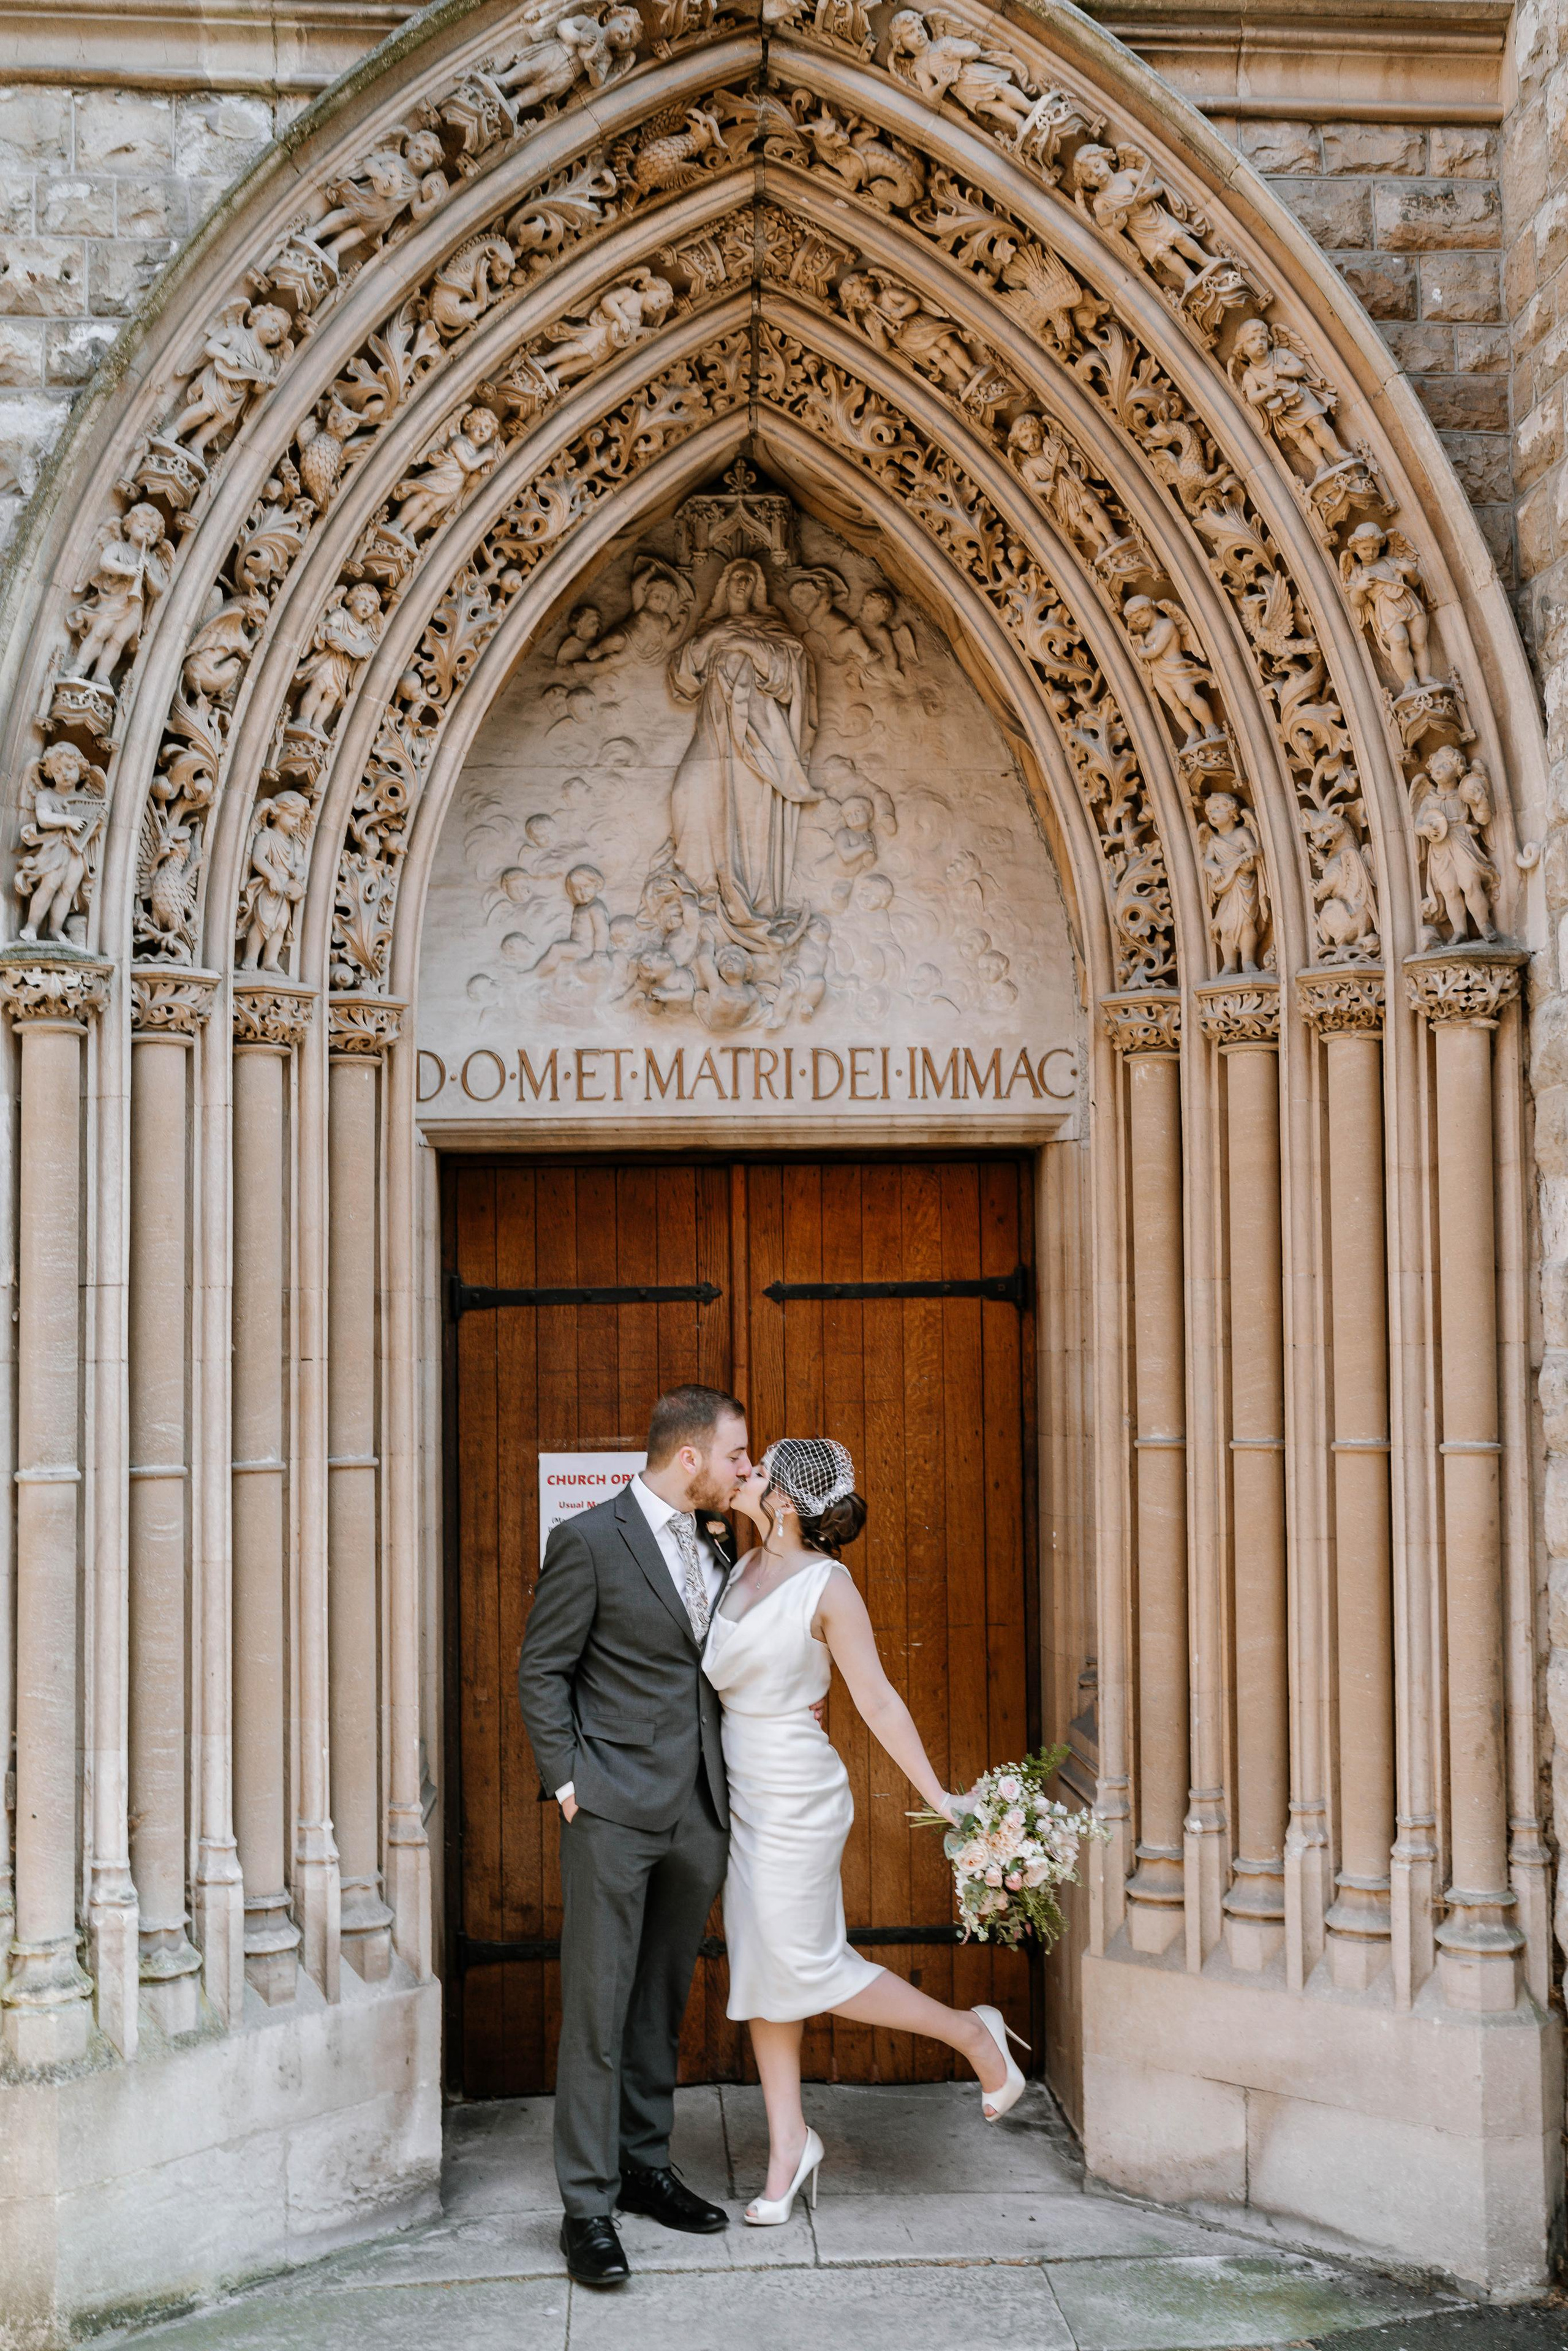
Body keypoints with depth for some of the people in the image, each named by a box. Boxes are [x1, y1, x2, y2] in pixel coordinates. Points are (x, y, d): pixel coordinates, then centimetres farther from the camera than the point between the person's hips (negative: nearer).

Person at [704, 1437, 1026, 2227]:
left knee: (807, 1966, -4)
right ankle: (788, 2142, 21)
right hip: (741, 1794, 7)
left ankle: (972, 2033, 14)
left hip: (794, 1797, -7)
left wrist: (938, 1797, -18)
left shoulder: (826, 1585, -16)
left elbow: (877, 1701, -15)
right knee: (759, 1967, 10)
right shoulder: (744, 1569, 5)